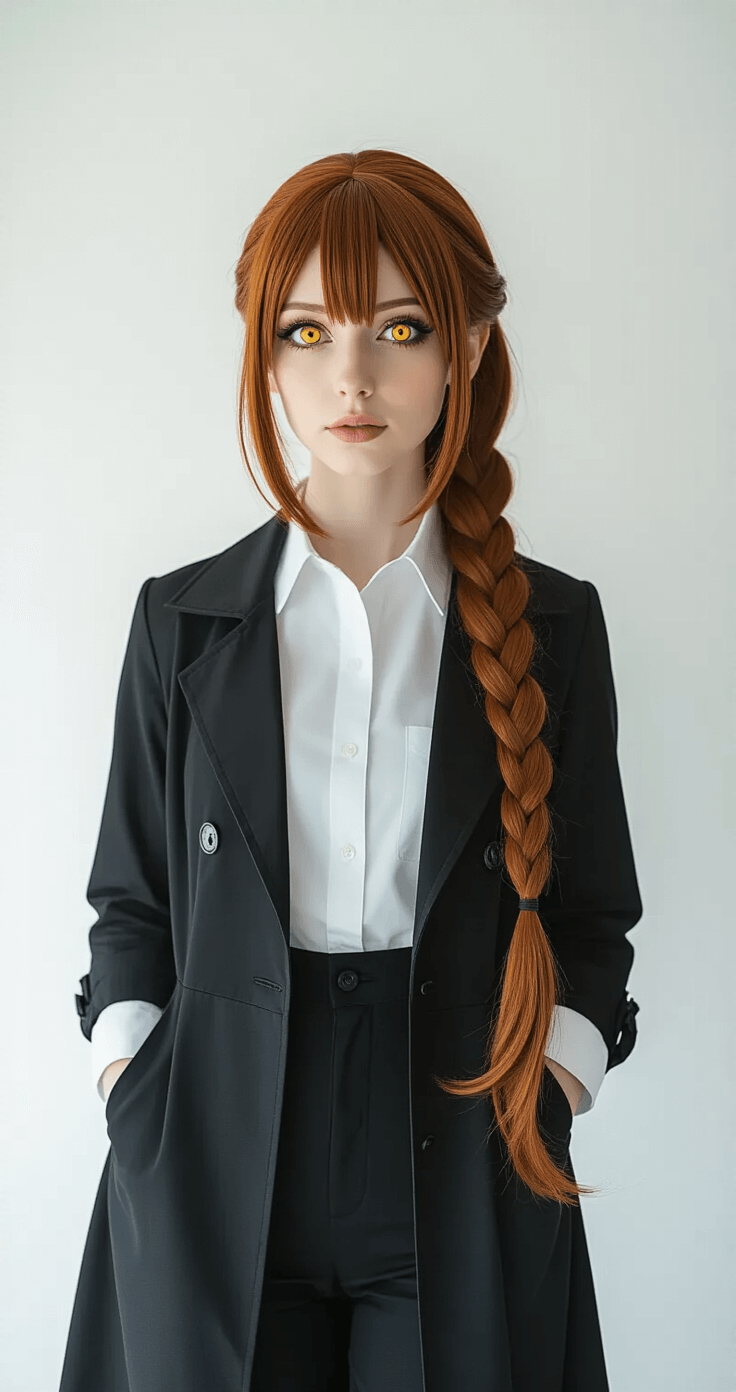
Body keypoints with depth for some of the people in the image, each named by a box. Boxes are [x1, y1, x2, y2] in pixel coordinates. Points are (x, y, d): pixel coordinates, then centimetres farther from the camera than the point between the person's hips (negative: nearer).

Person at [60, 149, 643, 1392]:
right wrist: (133, 1086, -4)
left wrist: (551, 1075, -7)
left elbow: (591, 910, 6)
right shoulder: (181, 620, 1)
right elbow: (132, 897, 7)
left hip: (464, 1184, 0)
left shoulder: (552, 626, 0)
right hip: (217, 1183, 1)